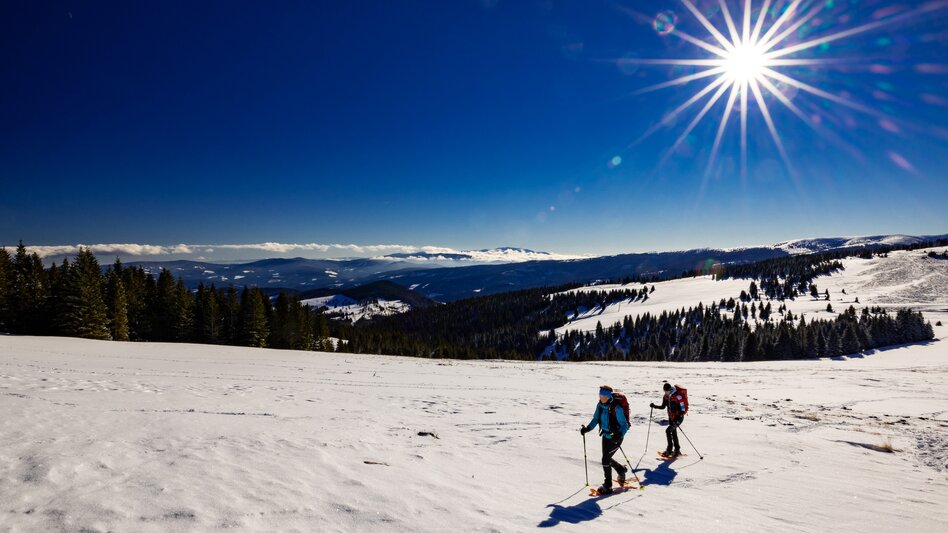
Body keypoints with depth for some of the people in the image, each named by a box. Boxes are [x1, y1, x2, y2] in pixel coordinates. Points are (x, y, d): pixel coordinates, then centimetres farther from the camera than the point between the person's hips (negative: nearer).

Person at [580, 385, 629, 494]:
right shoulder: (600, 405, -5)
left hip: (616, 438, -7)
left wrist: (619, 434, -37)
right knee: (607, 458, 19)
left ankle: (608, 486, 5)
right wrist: (587, 428, -9)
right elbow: (596, 419, 6)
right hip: (606, 436, 7)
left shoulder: (616, 408, -25)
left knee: (605, 459, -10)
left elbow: (624, 425, -20)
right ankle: (621, 470, 49)